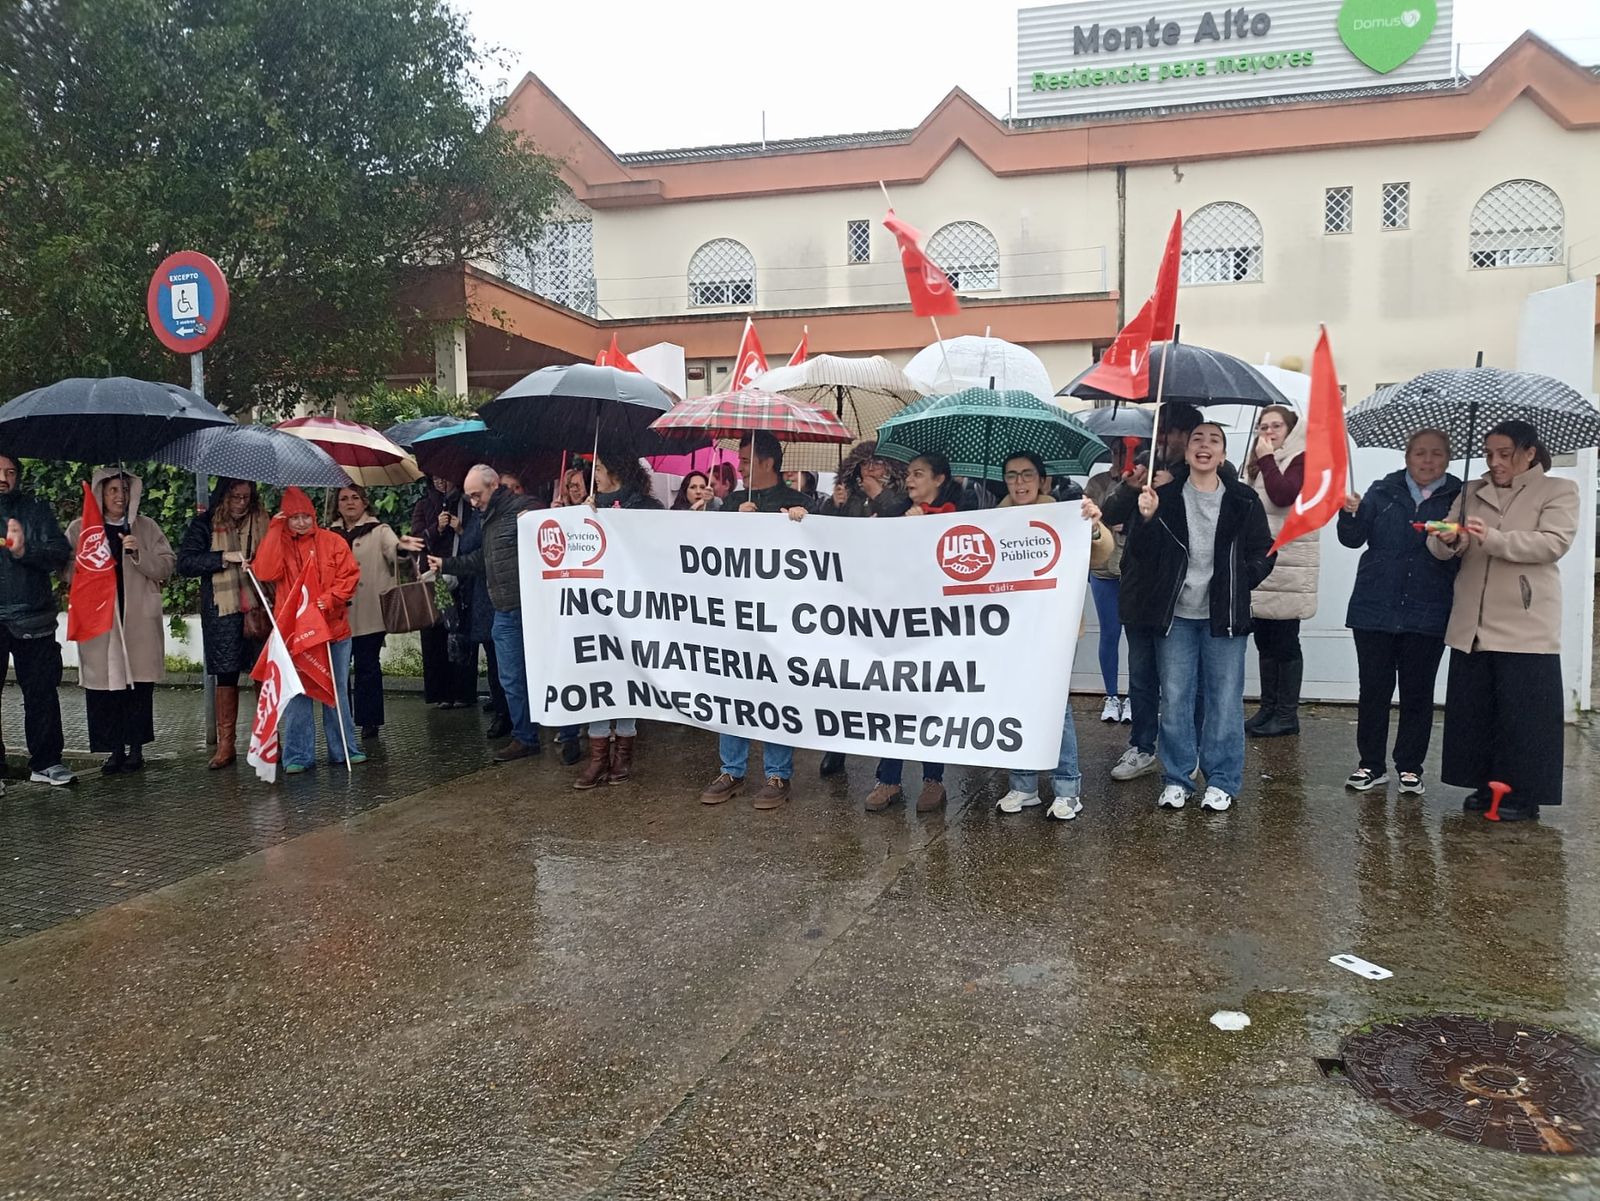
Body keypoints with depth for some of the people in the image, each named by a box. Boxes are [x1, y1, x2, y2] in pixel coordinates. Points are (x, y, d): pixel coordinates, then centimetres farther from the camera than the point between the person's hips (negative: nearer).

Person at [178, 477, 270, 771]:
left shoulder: (262, 521, 10)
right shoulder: (205, 524, 4)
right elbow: (184, 562, -4)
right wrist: (224, 558, -14)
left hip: (259, 608, 1)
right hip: (223, 612, -1)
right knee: (226, 676, 2)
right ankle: (225, 744, 9)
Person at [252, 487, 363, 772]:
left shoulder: (333, 542, 3)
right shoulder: (277, 544, 4)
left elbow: (349, 575, 0)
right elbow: (265, 573, -14)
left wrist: (330, 599, -15)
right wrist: (274, 532, -12)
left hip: (334, 628, 1)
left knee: (336, 691, 9)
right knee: (298, 693, 1)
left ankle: (344, 749, 17)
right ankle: (298, 755, 9)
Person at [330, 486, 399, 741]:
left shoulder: (379, 531, 2)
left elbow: (395, 548, -18)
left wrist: (404, 546, -40)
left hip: (369, 613, -3)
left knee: (368, 667, 2)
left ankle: (369, 720, 12)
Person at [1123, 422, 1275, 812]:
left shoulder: (1243, 500, 1)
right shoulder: (1166, 498, 0)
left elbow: (1262, 554, 6)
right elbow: (1140, 555, -5)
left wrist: (1235, 588, -4)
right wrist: (1146, 519, -21)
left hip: (1223, 617, 0)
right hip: (1175, 615, 0)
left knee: (1225, 700, 6)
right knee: (1174, 700, 7)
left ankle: (1222, 781, 18)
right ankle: (1176, 779, 19)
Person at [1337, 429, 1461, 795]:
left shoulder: (1457, 498, 3)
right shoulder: (1383, 492, 5)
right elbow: (1353, 539, -1)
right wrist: (1350, 514, -21)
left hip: (1428, 614, -1)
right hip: (1374, 610, 1)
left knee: (1418, 693, 7)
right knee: (1373, 689, 6)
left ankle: (1410, 767, 19)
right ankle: (1371, 764, 17)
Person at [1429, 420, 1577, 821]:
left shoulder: (1558, 491, 2)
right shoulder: (1472, 493, 13)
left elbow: (1554, 543, -14)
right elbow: (1441, 550, 7)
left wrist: (1493, 539, -25)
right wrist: (1446, 540, -17)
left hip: (1526, 628, -4)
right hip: (1472, 625, 5)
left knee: (1522, 716, -1)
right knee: (1473, 711, 9)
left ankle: (1523, 795, 10)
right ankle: (1485, 786, 22)